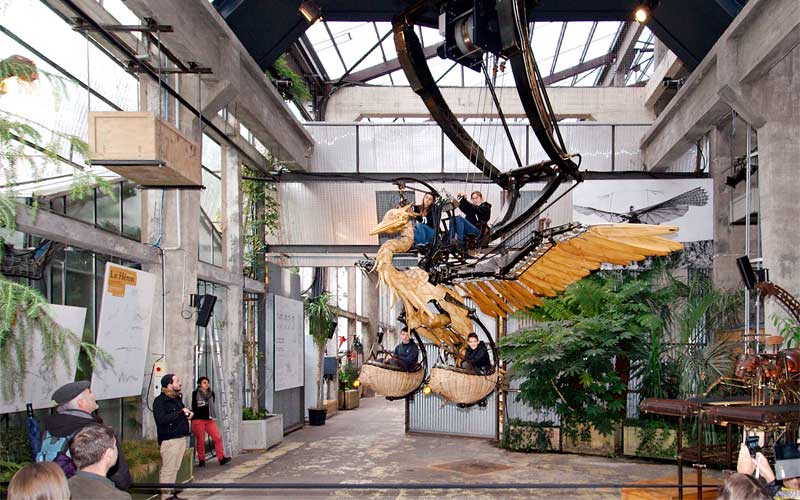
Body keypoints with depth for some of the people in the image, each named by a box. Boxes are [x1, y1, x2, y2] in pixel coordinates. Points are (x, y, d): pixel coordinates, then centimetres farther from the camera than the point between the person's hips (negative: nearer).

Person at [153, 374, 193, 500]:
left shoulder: (178, 398, 15)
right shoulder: (160, 401, -12)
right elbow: (161, 419, -26)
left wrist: (188, 414, 8)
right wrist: (181, 412, -22)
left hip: (181, 437, 8)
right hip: (169, 439, -8)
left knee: (175, 468, 13)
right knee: (167, 469, -5)